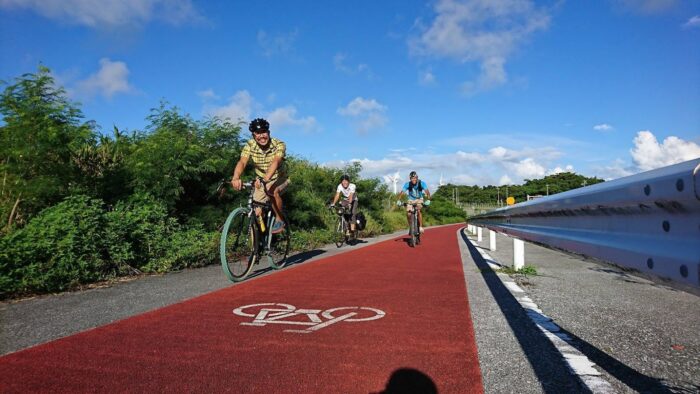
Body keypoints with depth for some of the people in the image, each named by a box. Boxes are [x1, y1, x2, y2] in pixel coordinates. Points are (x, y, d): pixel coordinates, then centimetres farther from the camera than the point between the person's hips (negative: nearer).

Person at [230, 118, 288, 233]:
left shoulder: (279, 145, -23)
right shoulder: (250, 145, -16)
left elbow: (275, 162, -40)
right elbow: (242, 162, -31)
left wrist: (265, 179, -59)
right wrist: (236, 178, -52)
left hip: (279, 179, -3)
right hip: (261, 181, 3)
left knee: (273, 191, -35)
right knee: (257, 214, -5)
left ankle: (279, 220, -12)